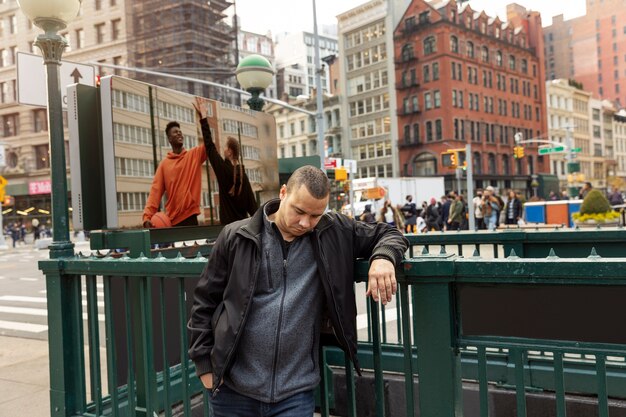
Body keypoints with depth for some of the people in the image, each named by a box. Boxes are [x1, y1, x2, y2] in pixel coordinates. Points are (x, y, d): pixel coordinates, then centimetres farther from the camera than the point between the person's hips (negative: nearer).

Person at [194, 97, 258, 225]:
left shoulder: (224, 169, -9)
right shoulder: (242, 173, 4)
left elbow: (210, 145, -6)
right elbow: (252, 202, 2)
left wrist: (203, 116, -1)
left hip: (229, 224, -5)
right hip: (243, 224, 5)